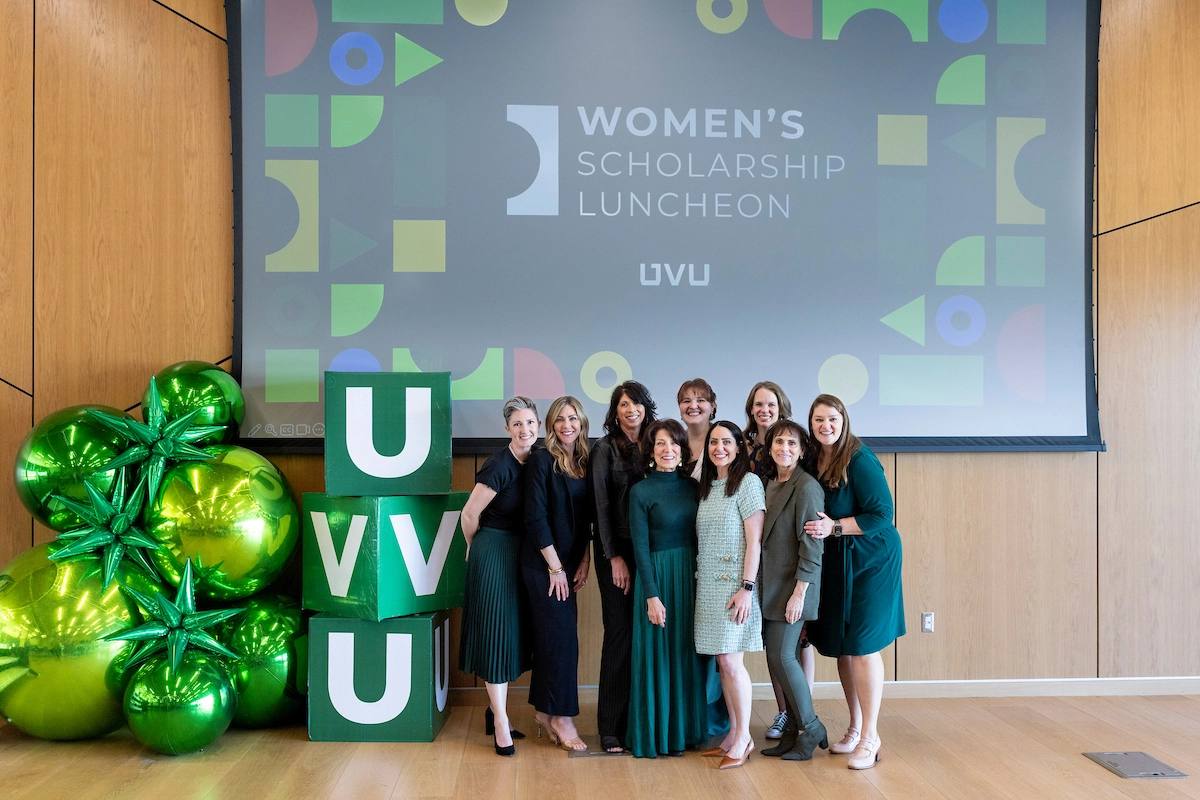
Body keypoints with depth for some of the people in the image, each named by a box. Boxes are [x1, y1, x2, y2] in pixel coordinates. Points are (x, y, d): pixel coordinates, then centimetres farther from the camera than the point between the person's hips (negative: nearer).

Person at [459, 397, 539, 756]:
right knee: (496, 632, -2)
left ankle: (495, 711, 26)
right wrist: (477, 548, 3)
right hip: (493, 553, -7)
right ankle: (500, 722, 7)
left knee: (512, 633, 13)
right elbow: (470, 514, -12)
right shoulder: (500, 466, -19)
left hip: (519, 552, 7)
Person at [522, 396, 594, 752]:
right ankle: (562, 716, 6)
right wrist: (555, 566, -13)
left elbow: (585, 519, 11)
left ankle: (543, 711, 22)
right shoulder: (542, 460, -10)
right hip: (543, 563, -6)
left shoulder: (585, 463, 8)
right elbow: (535, 517, -14)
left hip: (569, 564, 6)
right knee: (562, 638, -5)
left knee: (551, 638, 12)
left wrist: (583, 562, 3)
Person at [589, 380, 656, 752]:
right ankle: (611, 727, 5)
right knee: (620, 632, -3)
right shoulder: (606, 449, -1)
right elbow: (601, 505, -5)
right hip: (617, 550, -4)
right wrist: (614, 557, -9)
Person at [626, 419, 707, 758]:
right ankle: (655, 734, 15)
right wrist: (652, 596, -12)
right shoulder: (641, 491, -6)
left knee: (688, 654, 11)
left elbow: (699, 536, 8)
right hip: (658, 576, -4)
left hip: (692, 577, 5)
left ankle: (685, 728, 24)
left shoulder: (693, 486, 7)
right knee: (657, 656, 2)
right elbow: (640, 547, -8)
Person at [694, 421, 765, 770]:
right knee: (722, 661, 8)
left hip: (733, 583, -6)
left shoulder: (748, 483, -6)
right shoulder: (707, 488, 15)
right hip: (708, 585, 7)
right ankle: (733, 733, 16)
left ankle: (743, 738, 5)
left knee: (730, 660, -7)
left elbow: (754, 540, -11)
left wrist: (747, 588, -16)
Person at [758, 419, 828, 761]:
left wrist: (799, 592, -19)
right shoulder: (769, 484, 12)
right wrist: (755, 585, 10)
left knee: (781, 655, -8)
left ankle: (811, 728, 9)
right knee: (779, 657, 9)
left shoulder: (806, 486, -12)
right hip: (771, 585, 8)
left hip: (793, 584, -8)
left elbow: (811, 544, -16)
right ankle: (793, 731, 18)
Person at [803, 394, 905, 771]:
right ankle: (854, 727, 27)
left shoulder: (860, 460, -17)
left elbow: (882, 514, -20)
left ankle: (870, 737, 9)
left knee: (862, 647, -4)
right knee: (839, 645, 11)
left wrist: (834, 526, -24)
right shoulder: (815, 460, 3)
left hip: (870, 561, -7)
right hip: (835, 563, 7)